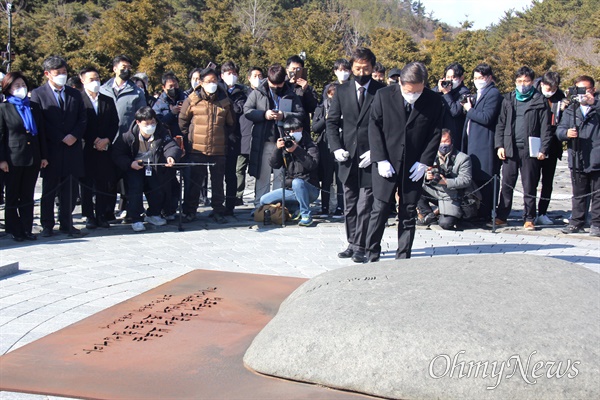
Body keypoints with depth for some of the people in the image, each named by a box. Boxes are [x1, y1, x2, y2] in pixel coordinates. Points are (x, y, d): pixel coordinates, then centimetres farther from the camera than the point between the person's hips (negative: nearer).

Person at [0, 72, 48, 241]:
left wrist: (44, 156, 7)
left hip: (33, 158, 4)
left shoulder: (34, 108, 10)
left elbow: (41, 133, 12)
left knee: (28, 196, 8)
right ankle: (14, 230, 14)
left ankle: (27, 229, 15)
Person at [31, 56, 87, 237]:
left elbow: (83, 118, 9)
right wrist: (61, 138, -11)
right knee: (49, 189, 4)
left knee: (70, 189, 4)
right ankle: (47, 225, 12)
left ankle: (66, 223, 14)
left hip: (73, 148, 3)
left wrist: (74, 136, -9)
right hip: (51, 149, -3)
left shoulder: (75, 94, 14)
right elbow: (39, 123, -6)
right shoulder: (38, 94, 1)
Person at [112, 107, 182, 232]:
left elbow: (172, 146, -22)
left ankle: (153, 214, 17)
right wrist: (130, 163, -24)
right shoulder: (129, 136, -11)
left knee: (158, 190, -12)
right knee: (136, 187, -25)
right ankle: (136, 219, -14)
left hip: (154, 168, 2)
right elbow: (117, 154, -8)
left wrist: (171, 157, -45)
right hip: (135, 168, -2)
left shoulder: (162, 133, -8)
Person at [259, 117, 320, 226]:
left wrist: (297, 150, -29)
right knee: (264, 200, -4)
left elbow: (312, 165, -22)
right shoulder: (285, 145, 8)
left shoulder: (310, 146, -4)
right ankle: (297, 209, 2)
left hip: (309, 190, -6)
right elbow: (274, 165, -3)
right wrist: (278, 149, -19)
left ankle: (306, 215, -24)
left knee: (297, 182, -38)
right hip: (290, 190, 6)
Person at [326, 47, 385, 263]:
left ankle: (360, 247, 4)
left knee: (365, 205, -4)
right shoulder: (342, 91, 8)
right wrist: (336, 148, -4)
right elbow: (332, 121, 9)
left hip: (370, 158, -4)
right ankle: (352, 243, 22)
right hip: (348, 157, 4)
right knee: (350, 206, 11)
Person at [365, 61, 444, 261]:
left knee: (409, 213, 6)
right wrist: (380, 160, -9)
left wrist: (424, 162, -6)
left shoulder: (433, 101, -3)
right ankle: (372, 254, 12)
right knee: (380, 210, 0)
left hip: (414, 167, 1)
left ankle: (403, 256, 15)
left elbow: (435, 133, 1)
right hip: (387, 164, -1)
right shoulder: (383, 96, -4)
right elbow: (374, 127, -2)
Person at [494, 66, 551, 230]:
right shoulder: (508, 99, 13)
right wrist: (500, 145, 2)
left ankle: (529, 219, 9)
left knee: (530, 186, 3)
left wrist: (543, 149, -7)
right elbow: (501, 124, 12)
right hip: (510, 148, 2)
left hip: (530, 149, -2)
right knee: (507, 184, 3)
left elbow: (545, 127, 1)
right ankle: (501, 216, 9)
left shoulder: (540, 100, 4)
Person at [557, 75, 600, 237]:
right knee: (578, 194, 12)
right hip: (577, 161, 3)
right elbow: (559, 129, 7)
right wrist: (566, 133, -14)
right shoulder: (571, 110, 14)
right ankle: (576, 222, 19)